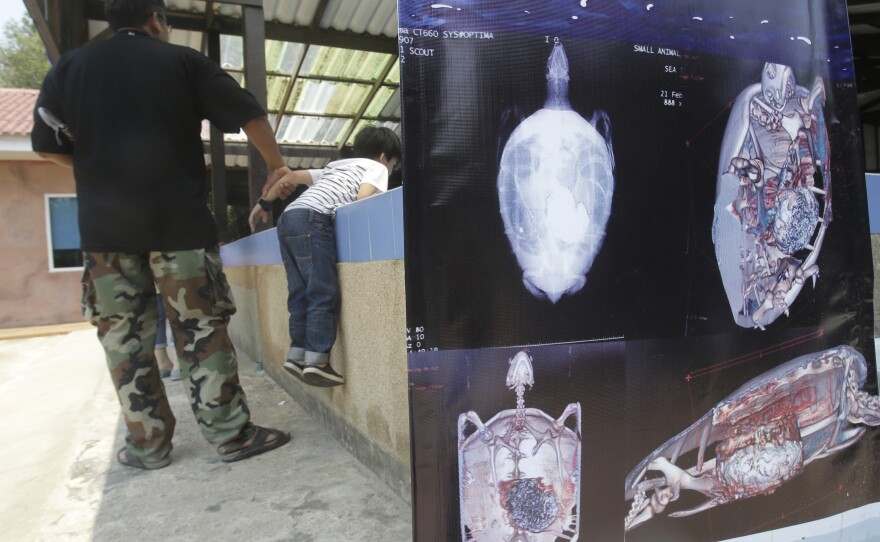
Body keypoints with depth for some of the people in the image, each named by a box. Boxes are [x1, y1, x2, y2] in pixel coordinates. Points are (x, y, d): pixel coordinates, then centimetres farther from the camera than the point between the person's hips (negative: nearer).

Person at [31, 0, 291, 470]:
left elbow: (47, 146, 10)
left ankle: (147, 443, 15)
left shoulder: (68, 67, 12)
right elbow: (249, 114, 1)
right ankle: (231, 434, 5)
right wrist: (276, 166, 13)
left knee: (124, 336, 9)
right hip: (179, 220, -2)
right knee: (201, 329, 0)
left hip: (105, 226, 3)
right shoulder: (183, 61, 5)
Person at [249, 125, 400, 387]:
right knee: (324, 292, -8)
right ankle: (316, 361, -12)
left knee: (301, 293, 9)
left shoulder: (335, 166, 35)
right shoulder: (377, 167, 15)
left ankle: (297, 355, 8)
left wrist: (263, 204, 38)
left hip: (288, 218, 8)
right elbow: (362, 198, -7)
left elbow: (291, 176, 31)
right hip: (311, 219, -8)